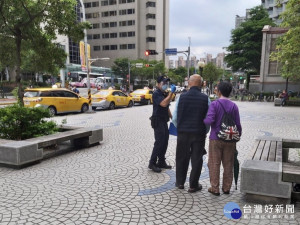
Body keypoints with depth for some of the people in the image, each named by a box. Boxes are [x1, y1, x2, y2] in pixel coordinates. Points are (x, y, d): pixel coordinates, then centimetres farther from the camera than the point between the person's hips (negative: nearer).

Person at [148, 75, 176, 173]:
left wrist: (172, 117, 18)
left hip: (164, 121, 9)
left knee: (165, 142, 10)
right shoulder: (156, 94, -13)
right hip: (158, 121, -9)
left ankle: (161, 162, 20)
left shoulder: (165, 94, 15)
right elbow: (164, 103, -29)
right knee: (159, 142, -9)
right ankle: (152, 163, 1)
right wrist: (171, 92, -28)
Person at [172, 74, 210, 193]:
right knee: (196, 159, 10)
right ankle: (193, 185, 20)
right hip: (199, 133, -1)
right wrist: (205, 131, 12)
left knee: (182, 158, 15)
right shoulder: (205, 99, -6)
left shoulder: (181, 97, -4)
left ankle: (180, 182, 29)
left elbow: (174, 118, -1)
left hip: (183, 133, 1)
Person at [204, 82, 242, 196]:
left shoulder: (214, 104, -11)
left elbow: (209, 120, -23)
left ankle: (215, 189, 14)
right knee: (228, 164, 14)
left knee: (214, 164, 8)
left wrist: (202, 120, -3)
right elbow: (237, 124, 1)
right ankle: (226, 188, 24)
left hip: (216, 139, -3)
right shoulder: (233, 106, -1)